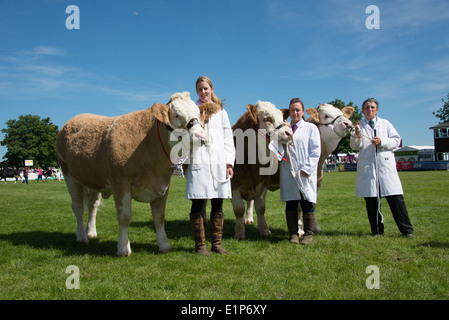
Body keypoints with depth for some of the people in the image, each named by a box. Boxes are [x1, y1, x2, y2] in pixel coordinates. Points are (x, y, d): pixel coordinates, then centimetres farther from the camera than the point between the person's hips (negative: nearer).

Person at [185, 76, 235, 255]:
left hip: (218, 162, 3)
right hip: (197, 162, -2)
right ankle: (200, 245, 6)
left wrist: (229, 162, 5)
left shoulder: (221, 112, 19)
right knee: (198, 203, -3)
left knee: (218, 204, 3)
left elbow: (228, 138, 15)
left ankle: (216, 243, 13)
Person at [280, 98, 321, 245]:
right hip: (288, 173, 2)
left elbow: (315, 151, 0)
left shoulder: (311, 128, 7)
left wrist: (306, 169, -10)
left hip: (306, 174, -2)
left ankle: (309, 234, 11)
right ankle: (293, 234, 13)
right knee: (291, 204, 3)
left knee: (307, 204, 0)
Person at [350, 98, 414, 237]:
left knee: (395, 198, -5)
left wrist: (382, 142, -6)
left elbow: (397, 140, 10)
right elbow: (354, 146, 3)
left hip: (386, 165, 0)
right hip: (367, 167, 0)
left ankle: (407, 230, 3)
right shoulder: (359, 126, 11)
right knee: (371, 200, 1)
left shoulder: (385, 124, 15)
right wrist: (356, 134, -15)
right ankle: (377, 231, 12)